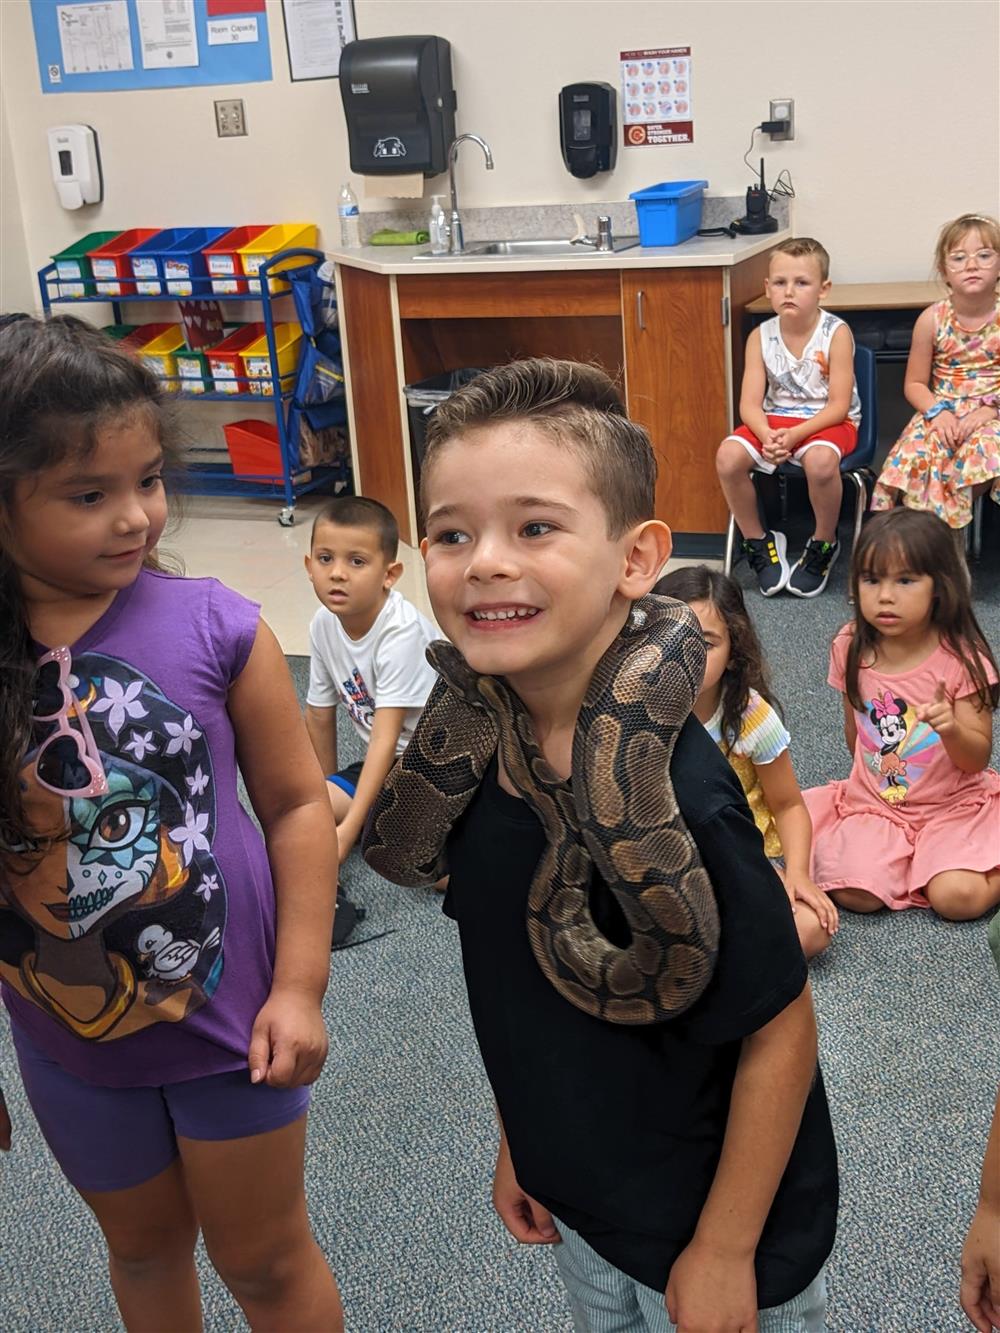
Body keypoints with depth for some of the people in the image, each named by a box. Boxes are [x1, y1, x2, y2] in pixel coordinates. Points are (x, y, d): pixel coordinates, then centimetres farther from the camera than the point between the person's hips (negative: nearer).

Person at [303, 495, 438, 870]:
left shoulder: (401, 631, -25)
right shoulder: (324, 624, -5)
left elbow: (386, 738, -28)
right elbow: (319, 715, 8)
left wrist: (347, 830, -31)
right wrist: (328, 792, 16)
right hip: (385, 762, 7)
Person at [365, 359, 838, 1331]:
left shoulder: (671, 796, -31)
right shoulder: (471, 747, -11)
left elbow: (780, 1028, -22)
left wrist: (724, 1253, -14)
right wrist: (518, 1137, 11)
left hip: (707, 1226, -6)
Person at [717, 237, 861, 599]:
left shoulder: (836, 332, -11)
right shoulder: (761, 336, -2)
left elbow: (839, 405, -15)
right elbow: (750, 404, -7)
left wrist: (795, 434, -28)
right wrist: (766, 436, -28)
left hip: (827, 422, -4)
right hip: (775, 420, 4)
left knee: (820, 460, -38)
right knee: (728, 456, -24)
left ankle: (823, 545, -10)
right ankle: (757, 541, -2)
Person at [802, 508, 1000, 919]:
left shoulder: (961, 658, -14)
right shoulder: (852, 648, -3)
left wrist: (951, 730, -32)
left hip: (953, 804, -3)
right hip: (872, 803, 3)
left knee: (957, 898, -25)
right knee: (855, 894, -20)